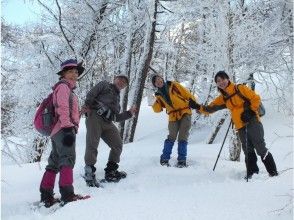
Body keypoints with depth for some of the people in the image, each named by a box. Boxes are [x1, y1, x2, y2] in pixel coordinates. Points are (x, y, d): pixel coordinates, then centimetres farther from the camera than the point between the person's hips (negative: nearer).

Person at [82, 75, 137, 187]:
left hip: (107, 123, 7)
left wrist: (129, 113, 19)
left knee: (118, 145, 3)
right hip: (95, 116, -7)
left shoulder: (117, 98, 33)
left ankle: (111, 171, 15)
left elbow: (116, 117, 26)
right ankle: (89, 173, -10)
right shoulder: (104, 85, 16)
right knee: (92, 145, -15)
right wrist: (87, 105, -14)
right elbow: (91, 94, 1)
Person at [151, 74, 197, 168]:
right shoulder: (159, 95, 11)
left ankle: (182, 160, 1)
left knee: (183, 137, -6)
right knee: (171, 137, -6)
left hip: (185, 113, -2)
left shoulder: (173, 85, 2)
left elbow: (186, 94, 1)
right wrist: (157, 100, -11)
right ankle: (165, 158, 7)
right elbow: (157, 109, 7)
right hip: (173, 117, 2)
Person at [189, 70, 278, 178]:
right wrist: (198, 107, -1)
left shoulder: (240, 88, -4)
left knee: (261, 148, -7)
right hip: (241, 127, 6)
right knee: (248, 151, 5)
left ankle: (273, 172, 0)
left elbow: (256, 98, -6)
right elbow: (210, 108, 13)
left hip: (252, 122, -6)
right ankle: (252, 173, 10)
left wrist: (250, 112, -13)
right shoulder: (222, 98, 13)